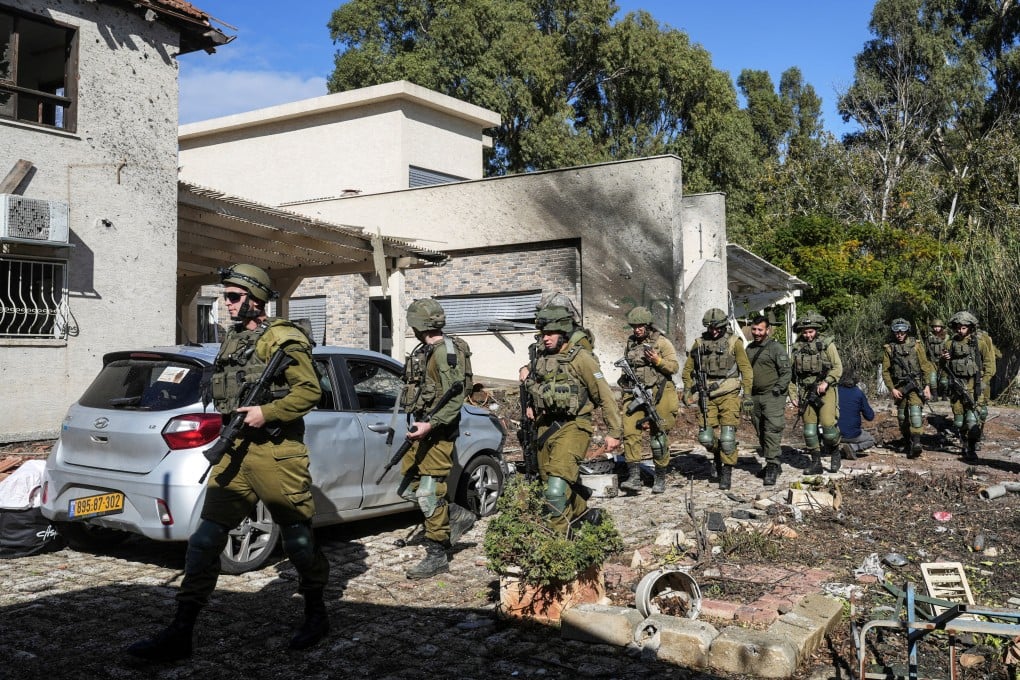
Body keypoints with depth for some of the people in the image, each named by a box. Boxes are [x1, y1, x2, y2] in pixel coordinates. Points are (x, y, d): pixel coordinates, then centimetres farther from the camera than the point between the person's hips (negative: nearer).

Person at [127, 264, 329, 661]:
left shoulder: (281, 339, -9)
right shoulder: (232, 340, 16)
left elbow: (309, 391, -14)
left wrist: (266, 413, -19)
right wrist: (231, 420, 8)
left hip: (276, 454, -7)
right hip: (235, 453, 8)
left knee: (298, 539, 5)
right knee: (205, 541, 3)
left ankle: (317, 615, 24)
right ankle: (180, 633, 8)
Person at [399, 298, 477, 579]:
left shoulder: (446, 351, -14)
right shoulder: (424, 351, 15)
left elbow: (455, 398, -20)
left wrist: (431, 425, -27)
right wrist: (417, 425, 19)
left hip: (437, 433, -10)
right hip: (422, 430, 10)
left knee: (429, 495, -8)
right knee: (411, 489, 13)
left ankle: (437, 556, 2)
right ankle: (459, 517, 27)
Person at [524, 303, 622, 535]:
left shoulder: (581, 358, -10)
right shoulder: (540, 358, 8)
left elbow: (605, 396, -8)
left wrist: (614, 431, -9)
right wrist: (531, 406, 9)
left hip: (572, 426, -7)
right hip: (545, 427, 7)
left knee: (557, 483, -20)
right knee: (558, 481, 19)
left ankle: (559, 534, -11)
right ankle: (581, 513, 42)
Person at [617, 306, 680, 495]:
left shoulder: (661, 342, -3)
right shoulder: (631, 343, 13)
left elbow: (674, 366, -6)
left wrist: (658, 360, -20)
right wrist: (625, 376, 14)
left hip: (657, 394, -4)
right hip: (634, 394, 4)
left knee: (658, 436, 3)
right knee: (630, 433, -11)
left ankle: (660, 478, 17)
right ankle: (634, 478, -13)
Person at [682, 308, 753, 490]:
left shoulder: (734, 342, -2)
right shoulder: (699, 343, 6)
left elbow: (746, 369, 1)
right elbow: (688, 368, 15)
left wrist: (747, 394, -3)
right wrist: (687, 391, 9)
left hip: (729, 395, -3)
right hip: (707, 396, 3)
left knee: (727, 436, -7)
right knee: (705, 437, 2)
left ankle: (727, 473, 7)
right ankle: (717, 455, 32)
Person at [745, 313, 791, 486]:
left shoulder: (776, 348, -6)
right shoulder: (749, 348, 15)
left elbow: (786, 372, -7)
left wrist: (778, 388, -17)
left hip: (773, 396, -7)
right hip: (755, 397, 7)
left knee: (772, 431, -14)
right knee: (761, 433, 10)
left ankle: (772, 466, -13)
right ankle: (774, 465, 20)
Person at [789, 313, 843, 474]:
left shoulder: (827, 344, 0)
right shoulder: (797, 347, 9)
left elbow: (838, 367, -4)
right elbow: (791, 374, 12)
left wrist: (826, 382, -18)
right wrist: (793, 396, 8)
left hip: (825, 391, -3)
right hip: (806, 393, 3)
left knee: (828, 424, -13)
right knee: (809, 430, 2)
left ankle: (835, 452, 14)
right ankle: (816, 463, 11)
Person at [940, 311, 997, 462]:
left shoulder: (980, 341, -2)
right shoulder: (950, 343, 9)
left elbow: (990, 364, -1)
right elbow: (944, 367, 18)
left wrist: (982, 384, -9)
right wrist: (944, 359, -5)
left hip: (975, 387, -4)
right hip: (956, 387, 4)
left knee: (973, 419, -13)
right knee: (959, 421, 9)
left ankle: (972, 450, -4)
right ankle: (966, 445, 26)